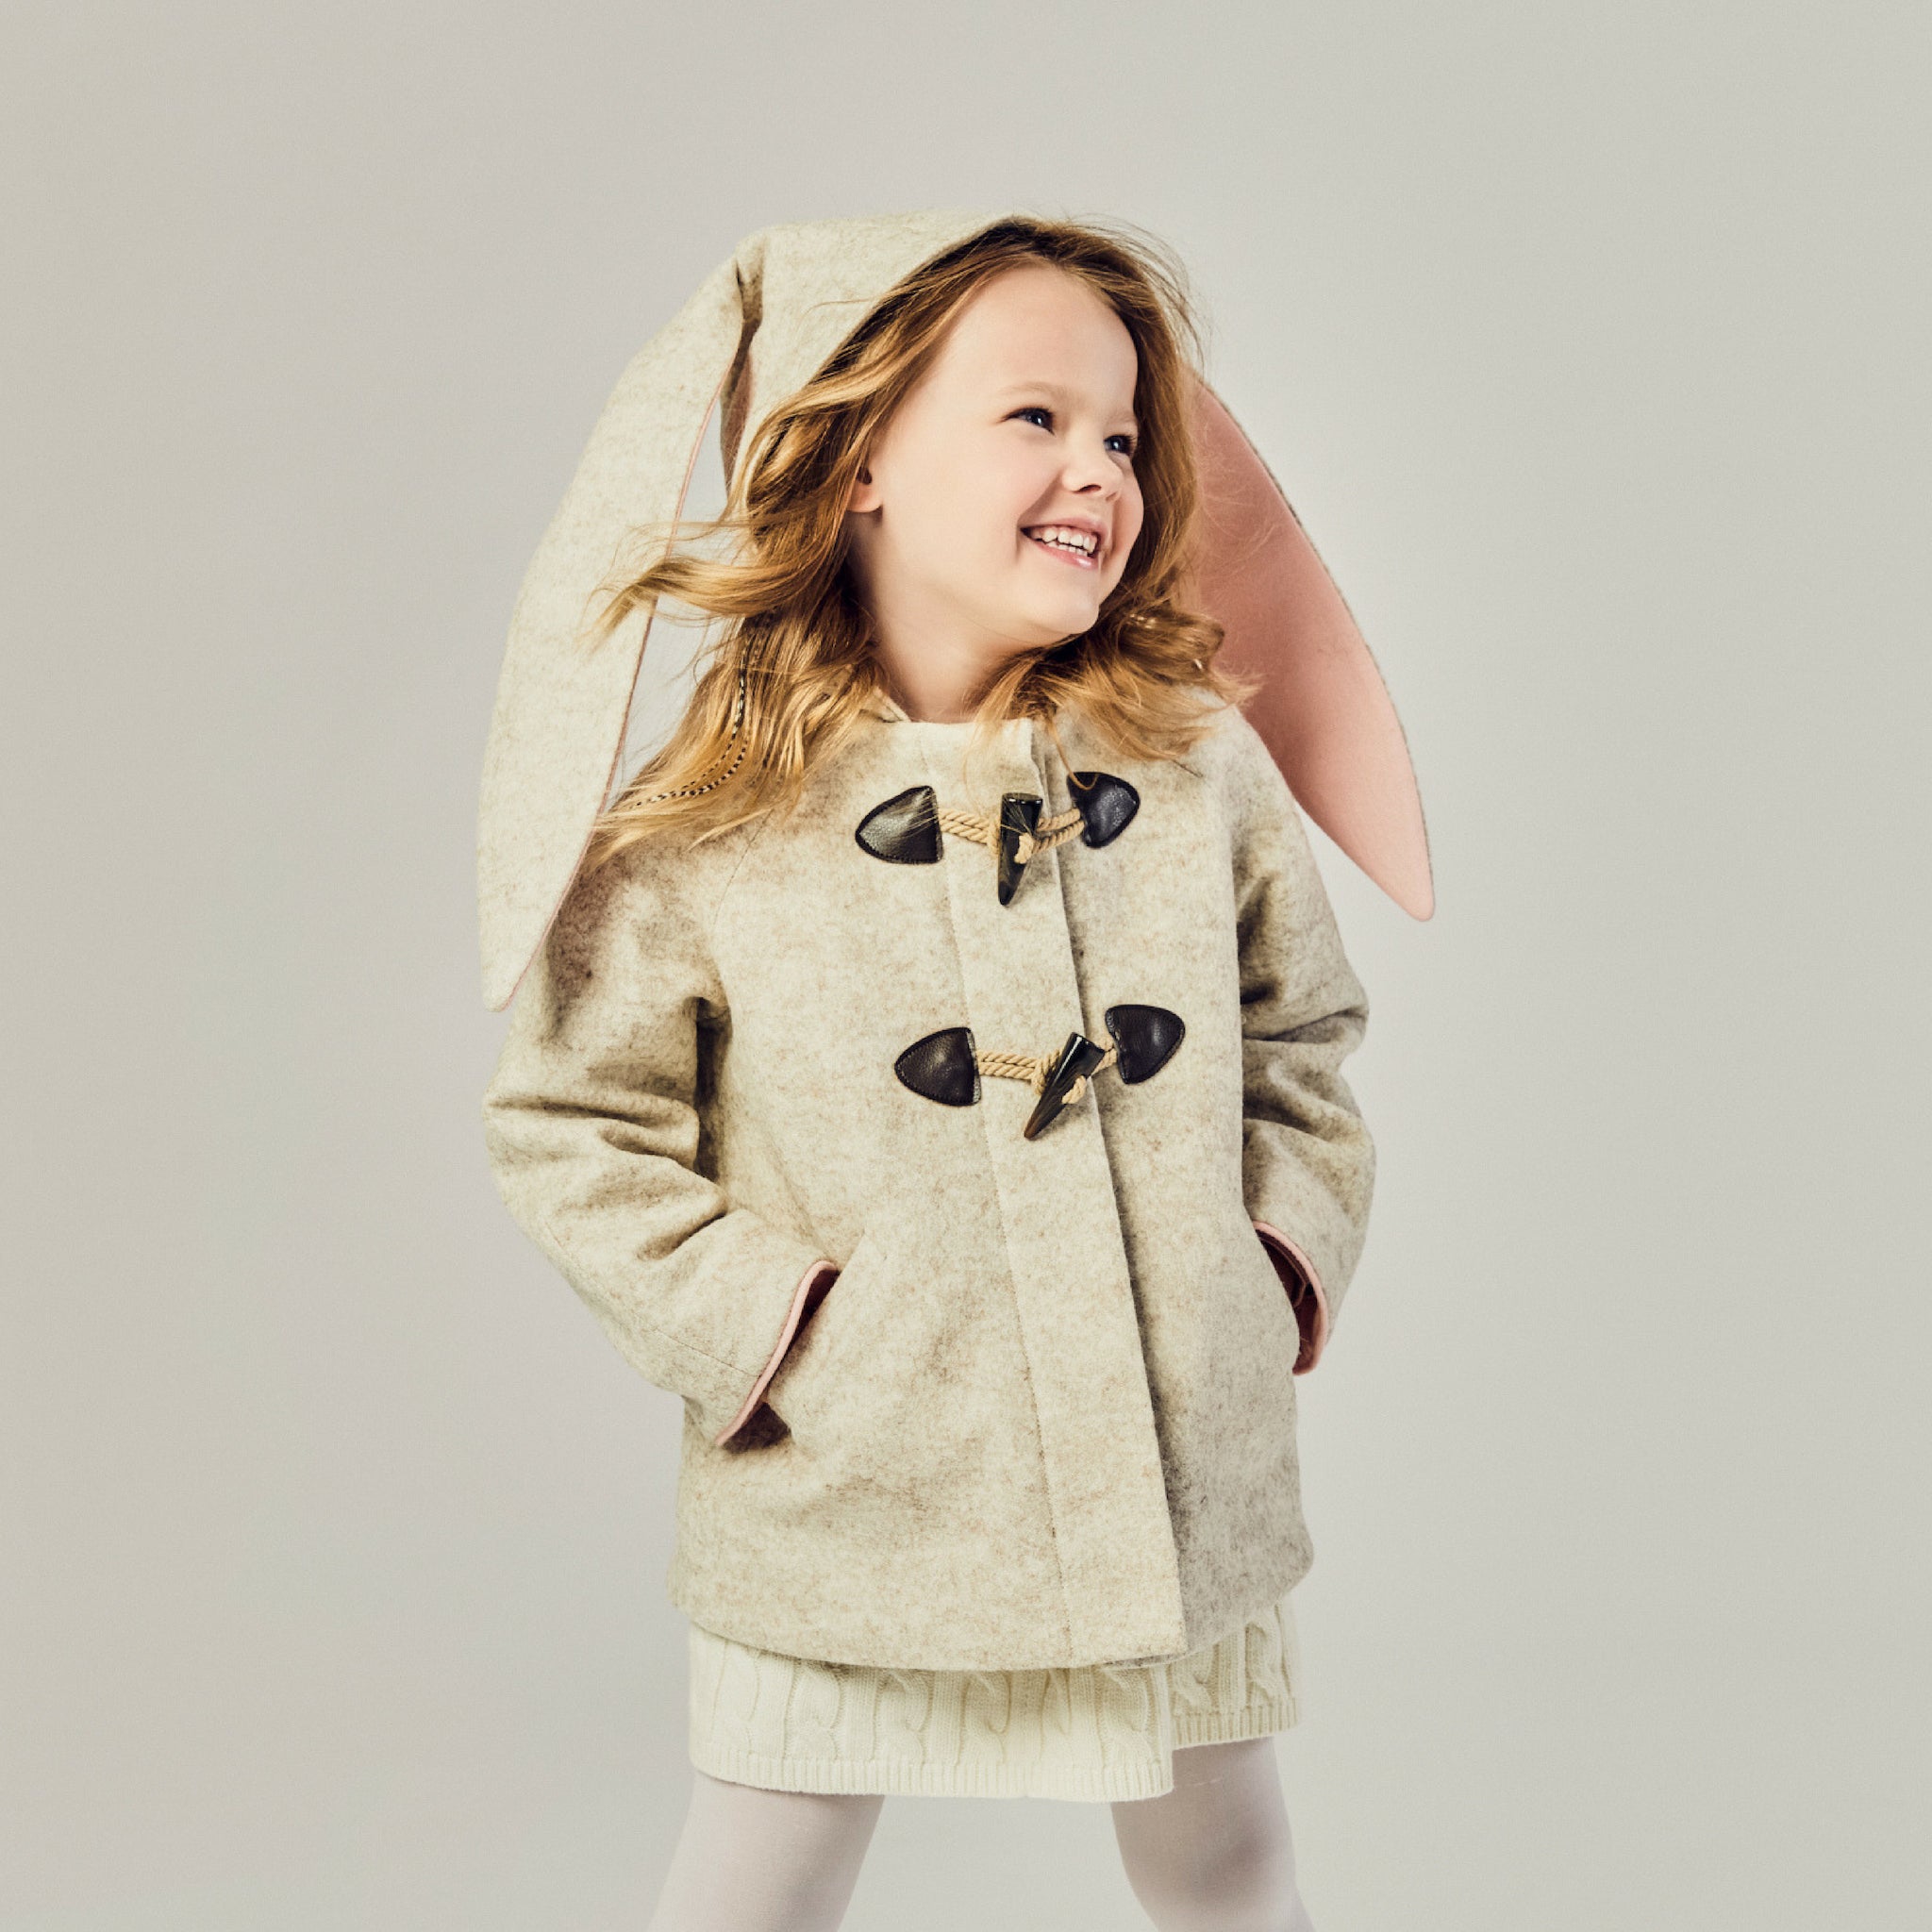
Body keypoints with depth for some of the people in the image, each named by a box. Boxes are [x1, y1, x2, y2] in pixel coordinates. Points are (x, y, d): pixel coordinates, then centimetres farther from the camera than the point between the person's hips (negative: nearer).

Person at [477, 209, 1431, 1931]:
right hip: (847, 1507, -2)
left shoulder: (1205, 770, -2)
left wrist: (1289, 1260, 0)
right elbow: (571, 1126, -5)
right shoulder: (701, 832, -12)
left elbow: (1305, 1039, 10)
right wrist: (754, 1331, -12)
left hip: (1184, 1481, 3)